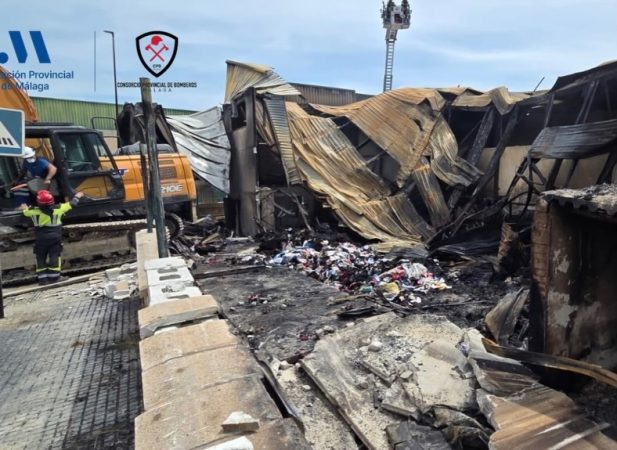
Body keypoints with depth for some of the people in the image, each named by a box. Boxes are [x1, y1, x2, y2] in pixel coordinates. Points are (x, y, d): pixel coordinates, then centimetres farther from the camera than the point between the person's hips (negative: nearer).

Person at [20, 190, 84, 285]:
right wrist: (77, 197, 22)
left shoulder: (34, 211, -8)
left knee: (40, 258, 11)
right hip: (55, 237, -1)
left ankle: (42, 278, 12)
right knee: (54, 256, 5)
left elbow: (26, 212, 16)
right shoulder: (58, 209, -11)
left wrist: (25, 209, 40)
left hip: (40, 239, 1)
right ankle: (54, 277, 4)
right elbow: (71, 204, 3)